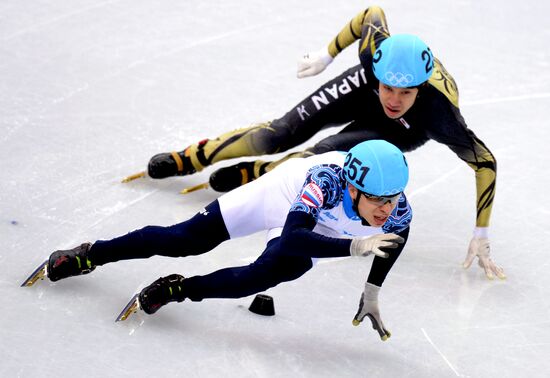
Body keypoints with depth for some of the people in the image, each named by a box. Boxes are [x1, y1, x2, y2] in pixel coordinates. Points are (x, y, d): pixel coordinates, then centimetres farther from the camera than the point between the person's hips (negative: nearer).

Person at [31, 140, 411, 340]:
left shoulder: (397, 212, -33)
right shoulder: (326, 179, -46)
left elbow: (394, 241, -7)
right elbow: (292, 237, -54)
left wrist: (372, 293, -2)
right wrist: (354, 246, -63)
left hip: (319, 226, 2)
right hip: (285, 191, -2)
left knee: (275, 269, -26)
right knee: (187, 239, 5)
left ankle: (180, 290, -3)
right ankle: (89, 255, 27)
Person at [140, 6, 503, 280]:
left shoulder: (440, 113, -46)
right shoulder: (377, 46, -40)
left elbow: (486, 162, -33)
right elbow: (373, 12, -16)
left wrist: (481, 235, -31)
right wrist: (327, 55, -4)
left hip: (398, 133, -1)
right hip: (361, 91, 2)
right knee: (283, 132, -2)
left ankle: (251, 174, 15)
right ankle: (187, 159, 17)